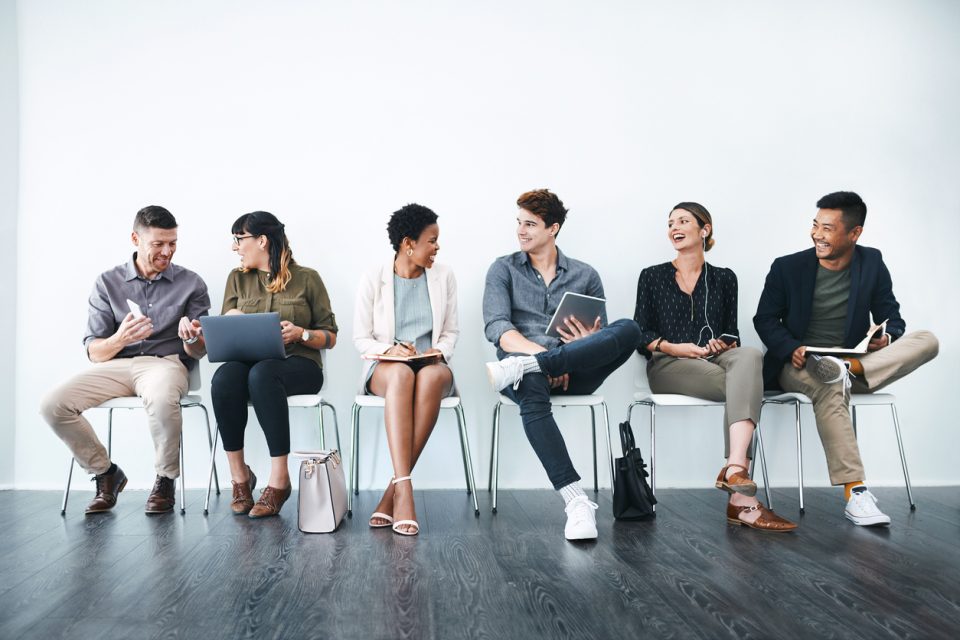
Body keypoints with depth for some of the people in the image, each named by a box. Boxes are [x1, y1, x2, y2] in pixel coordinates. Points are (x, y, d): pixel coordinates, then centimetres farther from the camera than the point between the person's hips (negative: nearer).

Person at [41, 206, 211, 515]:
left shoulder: (191, 284, 6)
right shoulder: (107, 283, 9)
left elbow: (197, 353, 5)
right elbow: (94, 352, 4)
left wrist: (190, 339, -20)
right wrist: (119, 339, -19)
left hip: (165, 362, -3)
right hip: (116, 364, 3)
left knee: (162, 400, -39)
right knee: (53, 405, -21)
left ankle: (165, 480, -12)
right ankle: (105, 472, 2)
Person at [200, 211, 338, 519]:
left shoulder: (306, 278, 6)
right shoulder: (238, 278, 16)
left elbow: (330, 337, 6)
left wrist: (301, 334, -13)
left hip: (299, 364, -3)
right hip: (248, 362, 3)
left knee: (261, 373, -39)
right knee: (224, 376, -34)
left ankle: (279, 479, -34)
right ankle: (239, 476, -22)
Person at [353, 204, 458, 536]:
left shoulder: (444, 276, 7)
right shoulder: (373, 278, 0)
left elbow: (451, 332, 13)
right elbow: (361, 338, 2)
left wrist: (440, 351, -9)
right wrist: (389, 349, -17)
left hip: (431, 365, 2)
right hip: (384, 368, -1)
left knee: (433, 376, -38)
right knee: (402, 375, -40)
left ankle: (394, 490, -35)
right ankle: (404, 489, -45)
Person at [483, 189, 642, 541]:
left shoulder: (586, 275, 18)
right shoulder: (503, 269, 14)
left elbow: (605, 341, 14)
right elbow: (497, 328, -3)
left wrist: (587, 342, -12)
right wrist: (539, 352, -21)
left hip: (574, 371, 2)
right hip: (524, 360, -2)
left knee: (628, 329, -26)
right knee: (532, 387, -40)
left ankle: (520, 367, -36)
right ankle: (577, 502, -43)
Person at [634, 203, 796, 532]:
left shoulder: (723, 278, 20)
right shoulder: (652, 276, 14)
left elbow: (732, 333, 14)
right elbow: (641, 335, 6)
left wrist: (724, 344, -10)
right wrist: (673, 347, -12)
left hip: (716, 361, 2)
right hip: (668, 366, -2)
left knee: (749, 355, -37)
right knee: (744, 385, -33)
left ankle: (735, 468, -50)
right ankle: (742, 498, -41)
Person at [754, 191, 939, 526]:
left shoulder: (872, 263, 6)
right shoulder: (787, 267, 0)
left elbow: (890, 318, 10)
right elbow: (765, 319, 3)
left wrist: (887, 338, -15)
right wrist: (792, 349, -17)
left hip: (858, 359, 3)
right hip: (798, 367, -3)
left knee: (927, 340, -17)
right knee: (831, 388, -39)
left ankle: (849, 370, -35)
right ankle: (855, 493, -39)